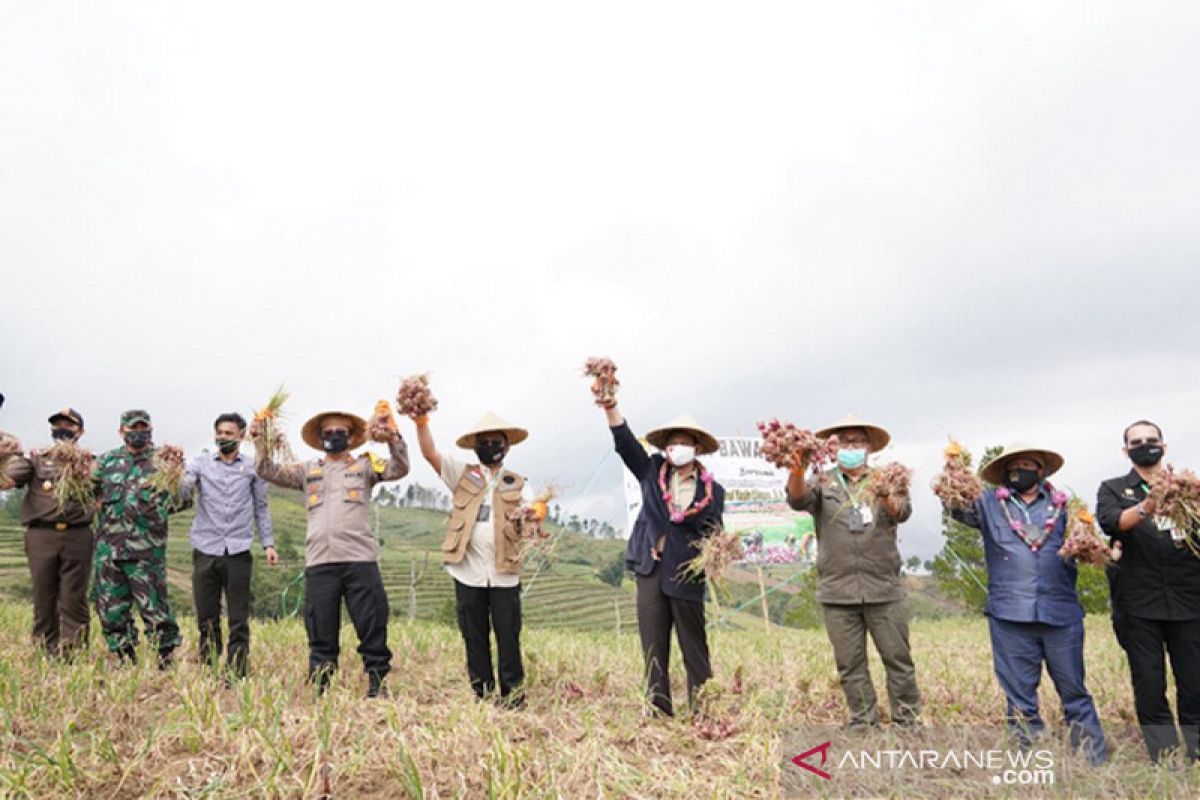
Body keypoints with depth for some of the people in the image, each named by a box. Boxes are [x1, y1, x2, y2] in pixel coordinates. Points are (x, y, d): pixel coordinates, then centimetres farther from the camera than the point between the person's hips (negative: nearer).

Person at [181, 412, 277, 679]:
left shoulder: (252, 467, 7)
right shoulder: (201, 464, 8)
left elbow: (261, 508, 12)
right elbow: (182, 492, -6)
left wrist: (268, 543, 6)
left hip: (238, 552, -1)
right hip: (205, 550, 1)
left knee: (239, 621, 2)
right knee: (207, 619, 7)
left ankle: (236, 674, 7)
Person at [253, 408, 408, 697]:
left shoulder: (364, 465, 11)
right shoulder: (308, 470, 17)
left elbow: (398, 470, -2)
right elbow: (270, 472, 9)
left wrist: (394, 440, -20)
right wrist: (261, 442, -7)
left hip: (361, 560, -2)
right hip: (319, 562, 2)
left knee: (372, 627, 1)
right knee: (321, 632, 8)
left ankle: (377, 685, 11)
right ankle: (319, 688, 17)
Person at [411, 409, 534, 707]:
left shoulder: (517, 485, 9)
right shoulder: (463, 475, 9)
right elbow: (430, 453, -5)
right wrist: (421, 422, -21)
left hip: (504, 574, 0)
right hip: (468, 573, 1)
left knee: (508, 640, 3)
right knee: (475, 641, 8)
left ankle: (513, 699, 13)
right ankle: (483, 698, 18)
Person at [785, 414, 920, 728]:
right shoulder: (823, 483, 9)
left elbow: (902, 511, -9)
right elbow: (798, 498, -12)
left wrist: (887, 498, -33)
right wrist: (797, 468, -34)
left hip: (884, 588, 0)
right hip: (837, 591, 0)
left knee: (898, 658, 5)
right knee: (850, 664, 7)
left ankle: (908, 721, 18)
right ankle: (863, 722, 19)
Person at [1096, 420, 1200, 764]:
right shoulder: (1113, 489, 10)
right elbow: (1110, 522, -10)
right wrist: (1146, 508, -30)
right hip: (1139, 605, -1)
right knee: (1150, 689, 0)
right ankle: (1165, 761, 7)